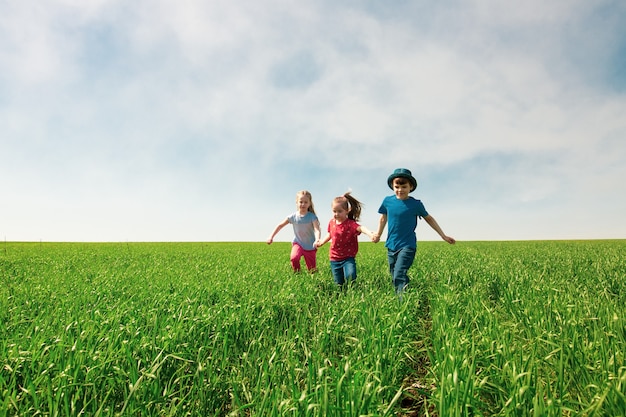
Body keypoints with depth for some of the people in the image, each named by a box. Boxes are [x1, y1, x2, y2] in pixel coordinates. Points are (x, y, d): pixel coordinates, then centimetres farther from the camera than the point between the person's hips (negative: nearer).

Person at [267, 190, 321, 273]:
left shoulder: (312, 216, -18)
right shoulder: (293, 216, -10)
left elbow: (317, 230, -31)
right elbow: (280, 225, -1)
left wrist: (317, 240, -51)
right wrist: (271, 236, -6)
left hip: (310, 246, -1)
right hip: (298, 243, 1)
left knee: (312, 269, 6)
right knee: (294, 257, -30)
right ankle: (297, 272, -3)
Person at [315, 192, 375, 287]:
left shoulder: (350, 224, -19)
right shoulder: (332, 222, 0)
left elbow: (360, 228, -41)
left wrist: (370, 234, -60)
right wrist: (321, 242, 15)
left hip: (348, 257, -4)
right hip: (334, 258, 5)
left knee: (350, 276, -26)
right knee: (339, 283, 10)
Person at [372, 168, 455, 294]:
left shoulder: (416, 204, -5)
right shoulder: (387, 201, 1)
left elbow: (429, 218, 10)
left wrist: (443, 236, 13)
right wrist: (378, 234, 24)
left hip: (407, 246, -4)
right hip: (391, 245, 4)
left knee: (399, 276, -20)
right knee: (394, 277, 9)